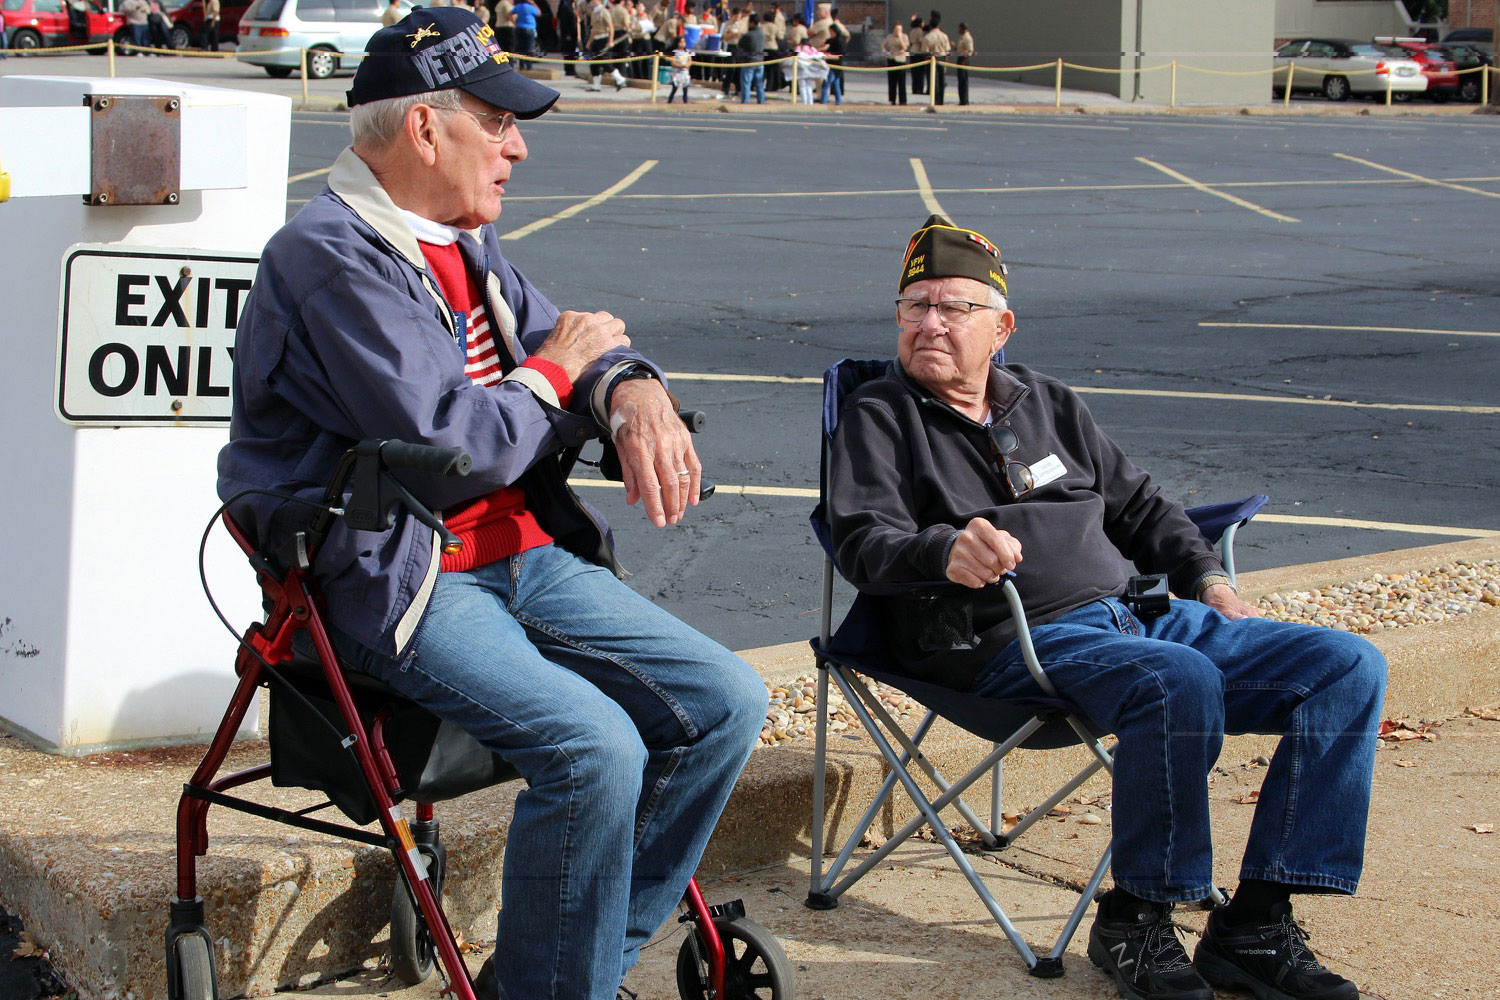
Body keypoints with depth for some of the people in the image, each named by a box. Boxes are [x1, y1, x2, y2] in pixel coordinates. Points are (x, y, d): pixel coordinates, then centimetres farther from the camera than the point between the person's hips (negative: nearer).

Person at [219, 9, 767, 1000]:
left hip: (524, 558, 9)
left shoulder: (463, 241, 16)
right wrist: (554, 371, -6)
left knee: (727, 702, -2)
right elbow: (444, 452, -23)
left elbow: (571, 342, 19)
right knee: (596, 748, -28)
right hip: (399, 583, -9)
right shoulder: (332, 256, -14)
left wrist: (634, 390, -6)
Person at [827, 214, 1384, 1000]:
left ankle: (1253, 929, -14)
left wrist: (1207, 579, 15)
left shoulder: (1049, 403, 24)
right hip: (1006, 643, -7)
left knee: (1347, 668, -9)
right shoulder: (878, 417, 7)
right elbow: (865, 542, -9)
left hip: (1135, 613, 7)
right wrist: (946, 551, -30)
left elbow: (1137, 502, 31)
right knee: (1180, 683, -37)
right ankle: (1133, 923, -17)